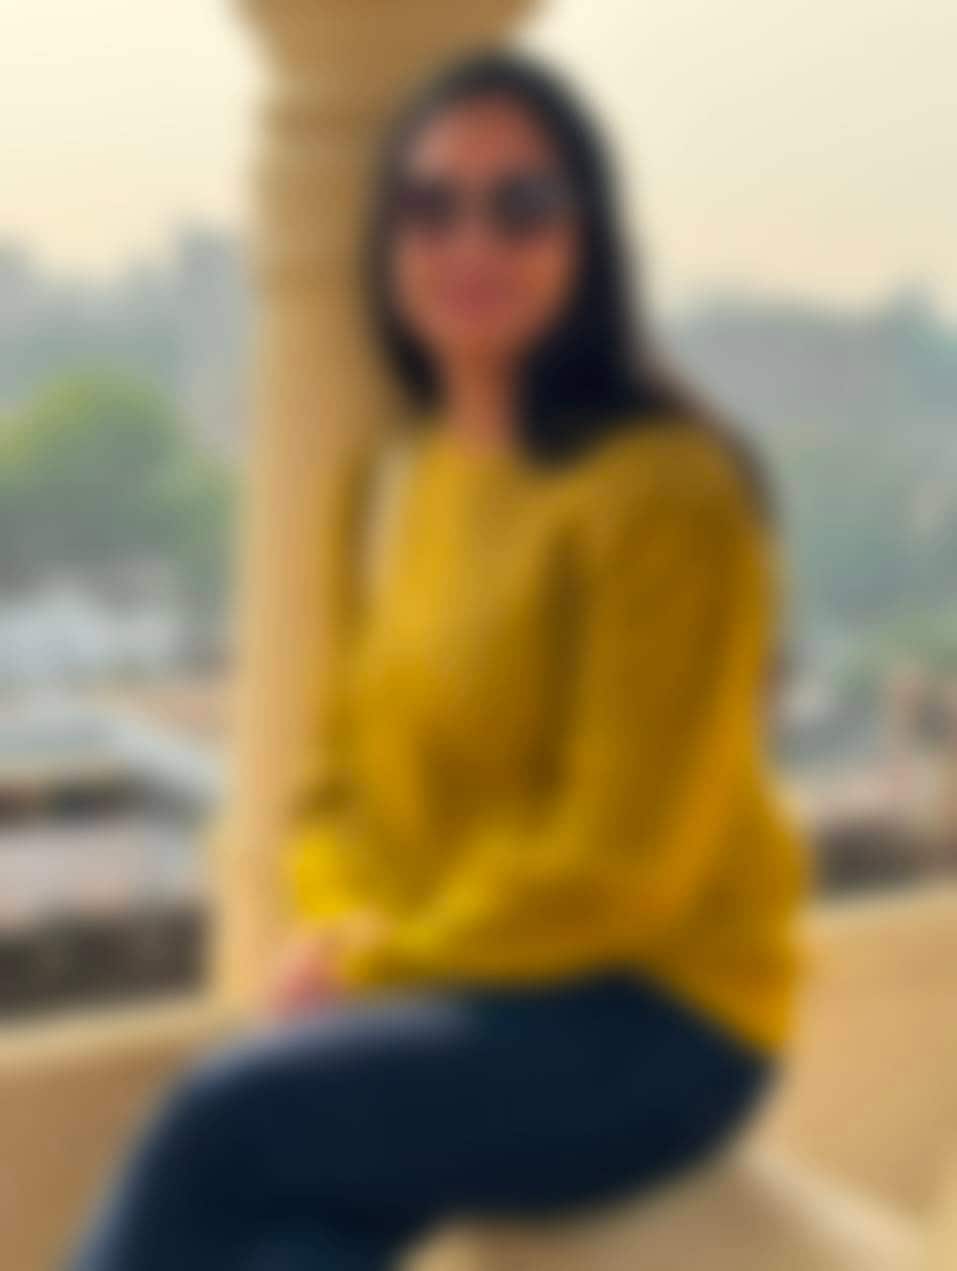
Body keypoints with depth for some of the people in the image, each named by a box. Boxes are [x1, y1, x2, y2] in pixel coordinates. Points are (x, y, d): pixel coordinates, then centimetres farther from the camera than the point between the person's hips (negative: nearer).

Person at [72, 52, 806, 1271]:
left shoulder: (668, 493, -13)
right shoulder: (421, 473, 10)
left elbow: (618, 863, -15)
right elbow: (352, 764, 14)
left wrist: (377, 958, -12)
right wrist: (338, 929, -5)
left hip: (648, 1016, -6)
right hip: (431, 987, 6)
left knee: (223, 1118, -24)